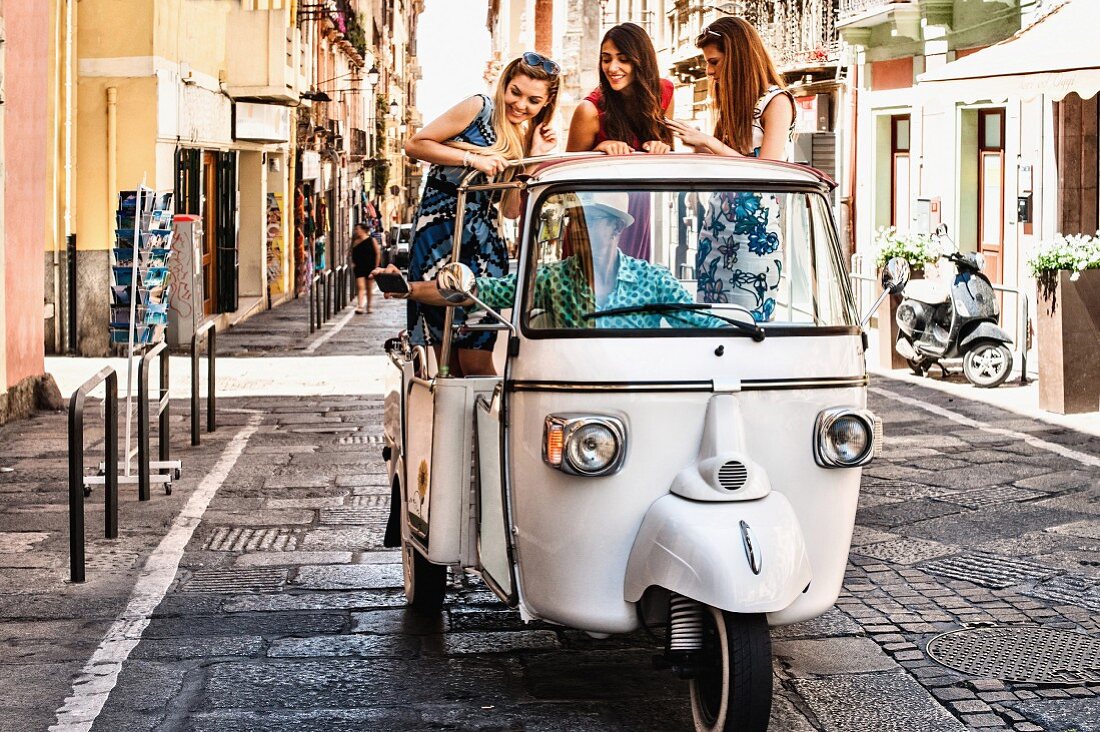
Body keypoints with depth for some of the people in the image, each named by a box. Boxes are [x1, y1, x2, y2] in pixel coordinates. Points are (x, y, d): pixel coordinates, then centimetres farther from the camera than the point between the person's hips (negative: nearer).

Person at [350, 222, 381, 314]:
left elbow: (378, 254, -2)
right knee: (361, 287, -11)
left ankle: (368, 306, 24)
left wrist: (376, 267, -6)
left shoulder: (372, 240, -4)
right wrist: (353, 263, -4)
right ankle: (360, 307, -18)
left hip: (370, 268, -1)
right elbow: (352, 254, 13)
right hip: (359, 268, 1)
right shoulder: (355, 241, 3)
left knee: (369, 288, 11)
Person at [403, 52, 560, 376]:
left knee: (477, 365, -6)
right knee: (449, 366, -4)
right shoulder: (479, 109, -2)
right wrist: (471, 159, -16)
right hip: (438, 234, -4)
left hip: (484, 241, 4)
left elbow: (511, 210, 7)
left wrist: (534, 157, 0)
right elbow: (414, 145, -6)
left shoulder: (529, 137, 14)